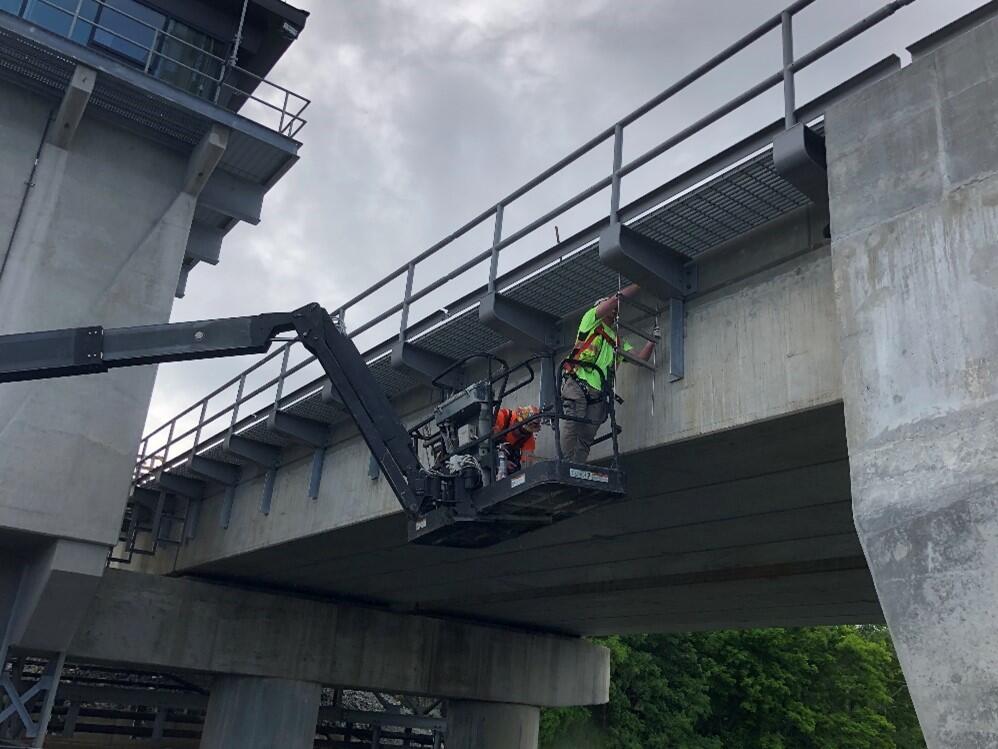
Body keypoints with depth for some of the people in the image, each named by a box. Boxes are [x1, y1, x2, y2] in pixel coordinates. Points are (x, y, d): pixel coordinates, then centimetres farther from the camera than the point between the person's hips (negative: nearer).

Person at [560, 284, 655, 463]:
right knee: (571, 428, -19)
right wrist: (637, 286, 12)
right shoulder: (591, 319, 16)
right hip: (578, 383, -5)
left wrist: (652, 341, 5)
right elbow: (613, 301, 3)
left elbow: (641, 358, 19)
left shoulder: (619, 341, 30)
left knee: (586, 439, -5)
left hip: (598, 393, 6)